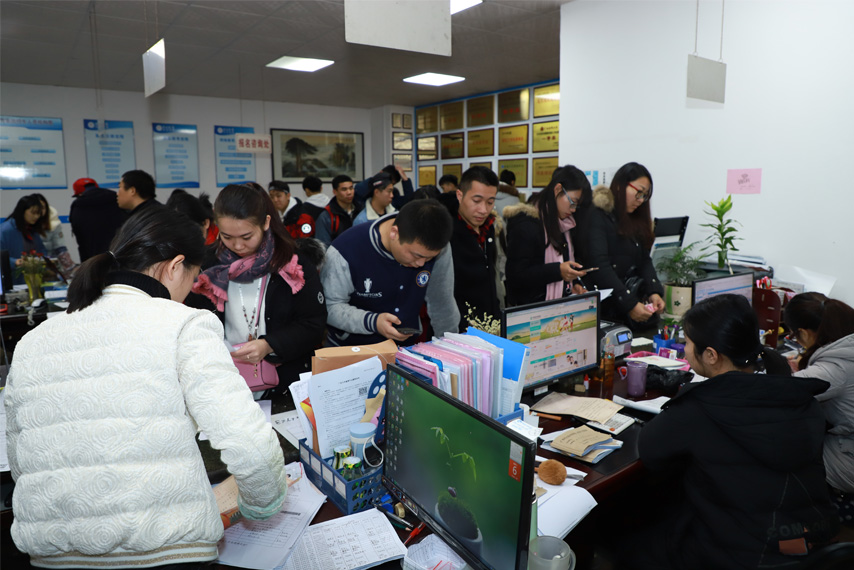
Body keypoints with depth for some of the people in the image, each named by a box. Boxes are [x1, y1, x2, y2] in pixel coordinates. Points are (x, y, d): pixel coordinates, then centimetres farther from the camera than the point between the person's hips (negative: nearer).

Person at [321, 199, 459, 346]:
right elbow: (329, 306, -16)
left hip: (408, 346, 3)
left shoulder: (437, 248, -12)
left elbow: (442, 303, 0)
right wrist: (372, 322, -31)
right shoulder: (345, 251, -23)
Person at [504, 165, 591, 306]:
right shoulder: (526, 224, -10)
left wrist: (574, 283, 8)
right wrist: (558, 271, -22)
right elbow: (516, 276, -15)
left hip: (562, 306, 8)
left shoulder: (565, 223, 18)